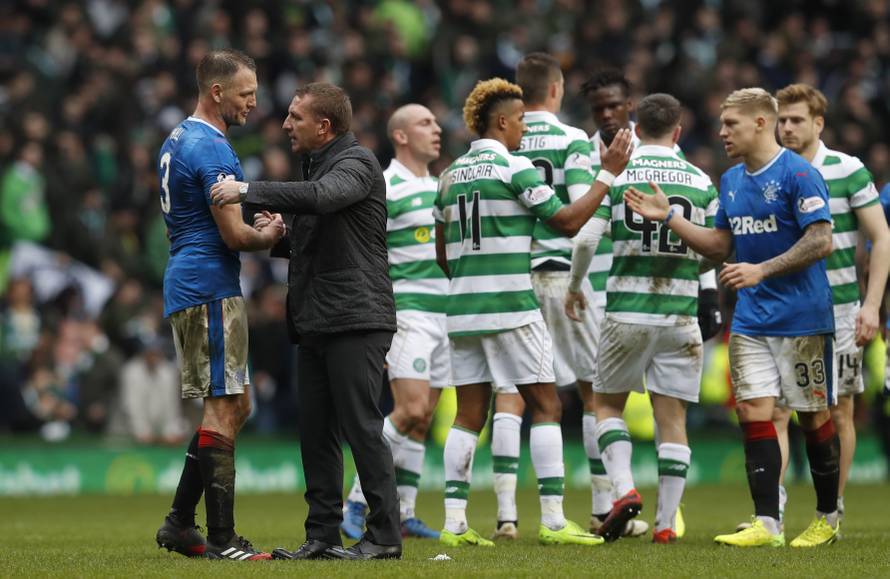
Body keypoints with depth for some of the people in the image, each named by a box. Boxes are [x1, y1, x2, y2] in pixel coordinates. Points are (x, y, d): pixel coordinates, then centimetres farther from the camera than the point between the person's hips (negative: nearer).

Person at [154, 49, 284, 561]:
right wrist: (269, 235, 2)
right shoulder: (213, 150, -15)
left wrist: (253, 224, 14)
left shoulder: (178, 140, 16)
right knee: (225, 409, -8)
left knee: (234, 406, 14)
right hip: (212, 290, -10)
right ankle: (221, 539, -8)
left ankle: (180, 523, 13)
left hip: (187, 287, 10)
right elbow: (235, 235, -18)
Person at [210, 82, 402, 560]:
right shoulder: (316, 164, 22)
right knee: (315, 432, 8)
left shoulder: (357, 163, -8)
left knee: (361, 427, -9)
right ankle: (322, 535, 11)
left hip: (355, 319, -10)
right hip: (314, 323, 10)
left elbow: (320, 197, -30)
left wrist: (248, 192, -23)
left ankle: (385, 535, -5)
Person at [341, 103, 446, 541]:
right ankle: (356, 502, -10)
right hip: (407, 312, -8)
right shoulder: (384, 188, -9)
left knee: (423, 419, 6)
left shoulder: (440, 188, 17)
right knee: (411, 411, -17)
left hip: (442, 315, 8)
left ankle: (402, 514, 9)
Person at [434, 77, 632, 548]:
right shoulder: (514, 168, -8)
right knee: (545, 407, -1)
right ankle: (553, 520, -7)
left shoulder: (451, 174, 12)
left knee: (469, 415, 7)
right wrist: (609, 173, -1)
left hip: (463, 310, 7)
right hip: (510, 309, -7)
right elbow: (568, 221, -7)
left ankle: (454, 522, 1)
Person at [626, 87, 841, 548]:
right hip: (752, 319, 7)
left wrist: (761, 271, -22)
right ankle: (766, 524, -5)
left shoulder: (797, 174, -12)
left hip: (802, 318, -6)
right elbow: (719, 245, 17)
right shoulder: (731, 181, 12)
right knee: (753, 413, -4)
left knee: (814, 417, 4)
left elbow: (821, 241, -18)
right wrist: (669, 217, 7)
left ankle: (827, 519, 18)